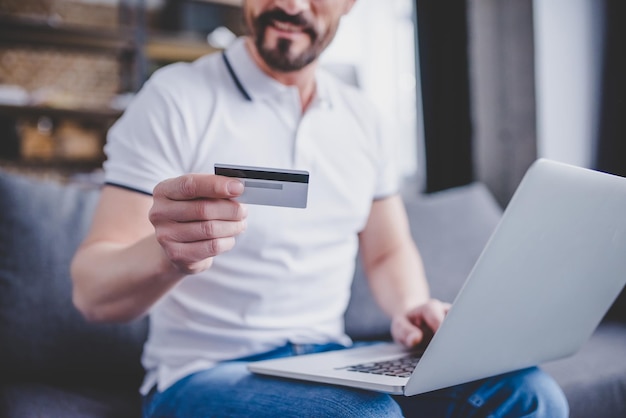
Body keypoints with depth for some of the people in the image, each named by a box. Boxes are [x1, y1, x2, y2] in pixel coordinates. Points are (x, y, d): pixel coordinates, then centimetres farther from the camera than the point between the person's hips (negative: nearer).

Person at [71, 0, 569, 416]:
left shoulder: (361, 117, 10)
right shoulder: (175, 98, -8)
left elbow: (388, 251, 18)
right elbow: (93, 292, -14)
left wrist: (412, 308, -6)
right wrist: (167, 253, -37)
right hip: (203, 374, -4)